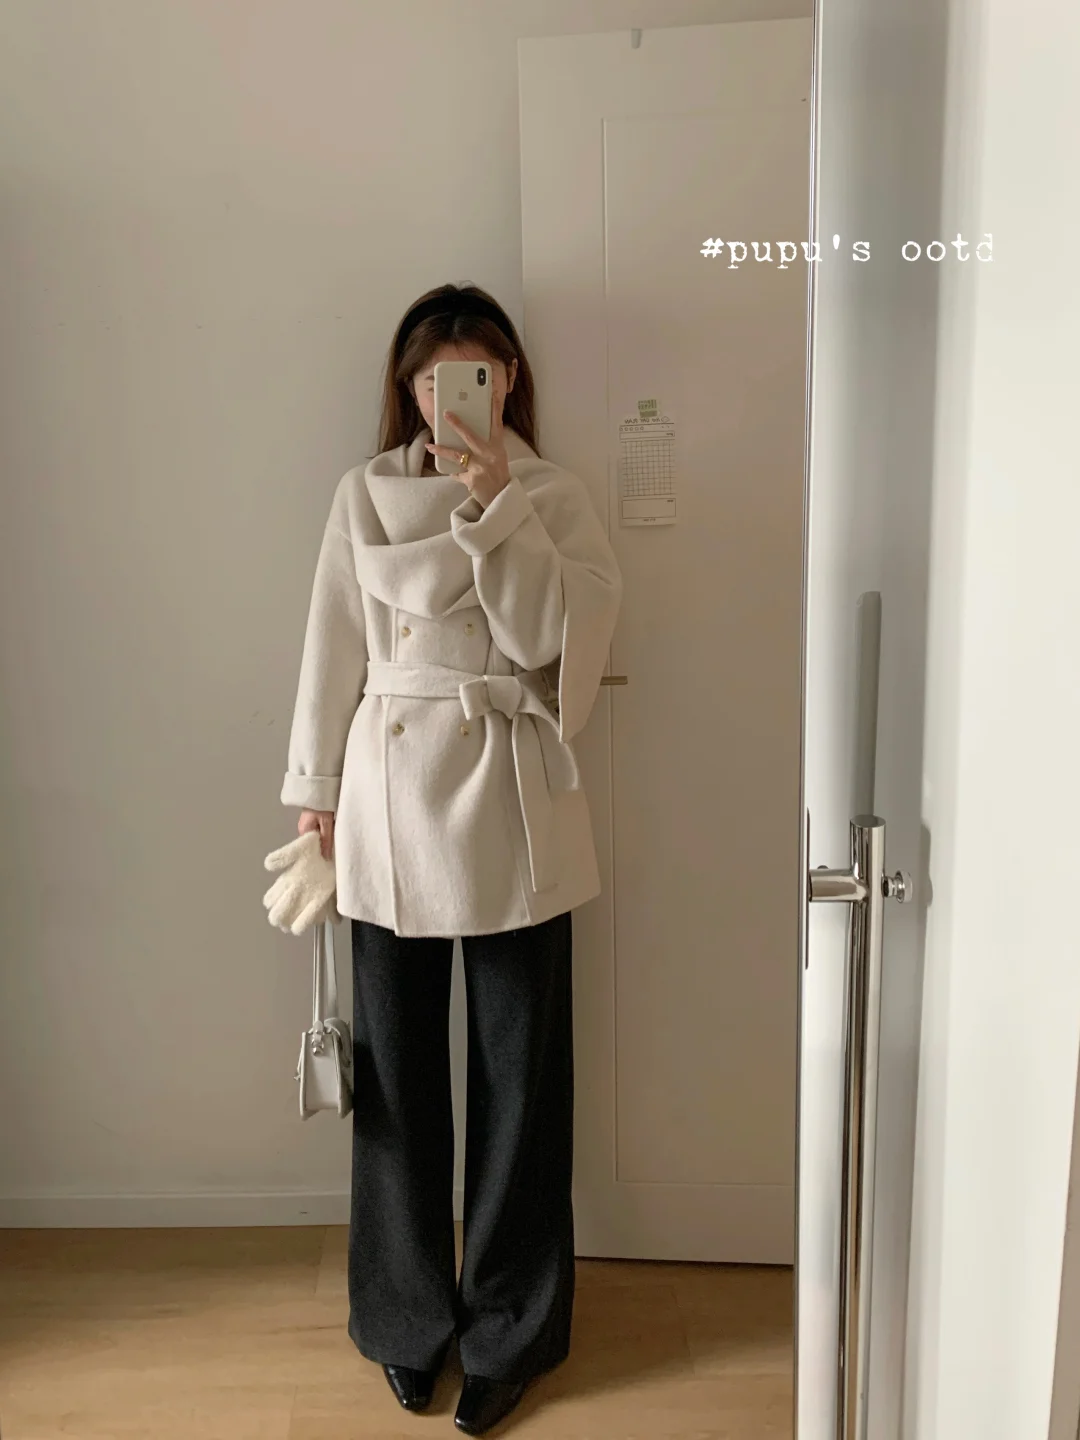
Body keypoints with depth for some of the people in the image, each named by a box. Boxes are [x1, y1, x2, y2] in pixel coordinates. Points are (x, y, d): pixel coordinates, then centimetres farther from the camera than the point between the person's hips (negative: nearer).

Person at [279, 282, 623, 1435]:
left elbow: (551, 635, -10)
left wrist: (493, 503, -14)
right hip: (389, 796, 2)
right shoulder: (364, 495, 7)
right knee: (397, 1068, 12)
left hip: (511, 802, -1)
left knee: (519, 1069, 8)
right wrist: (316, 795, 6)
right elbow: (332, 651, 7)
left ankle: (509, 1329, 30)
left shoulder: (554, 497, 3)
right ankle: (408, 1316, 34)